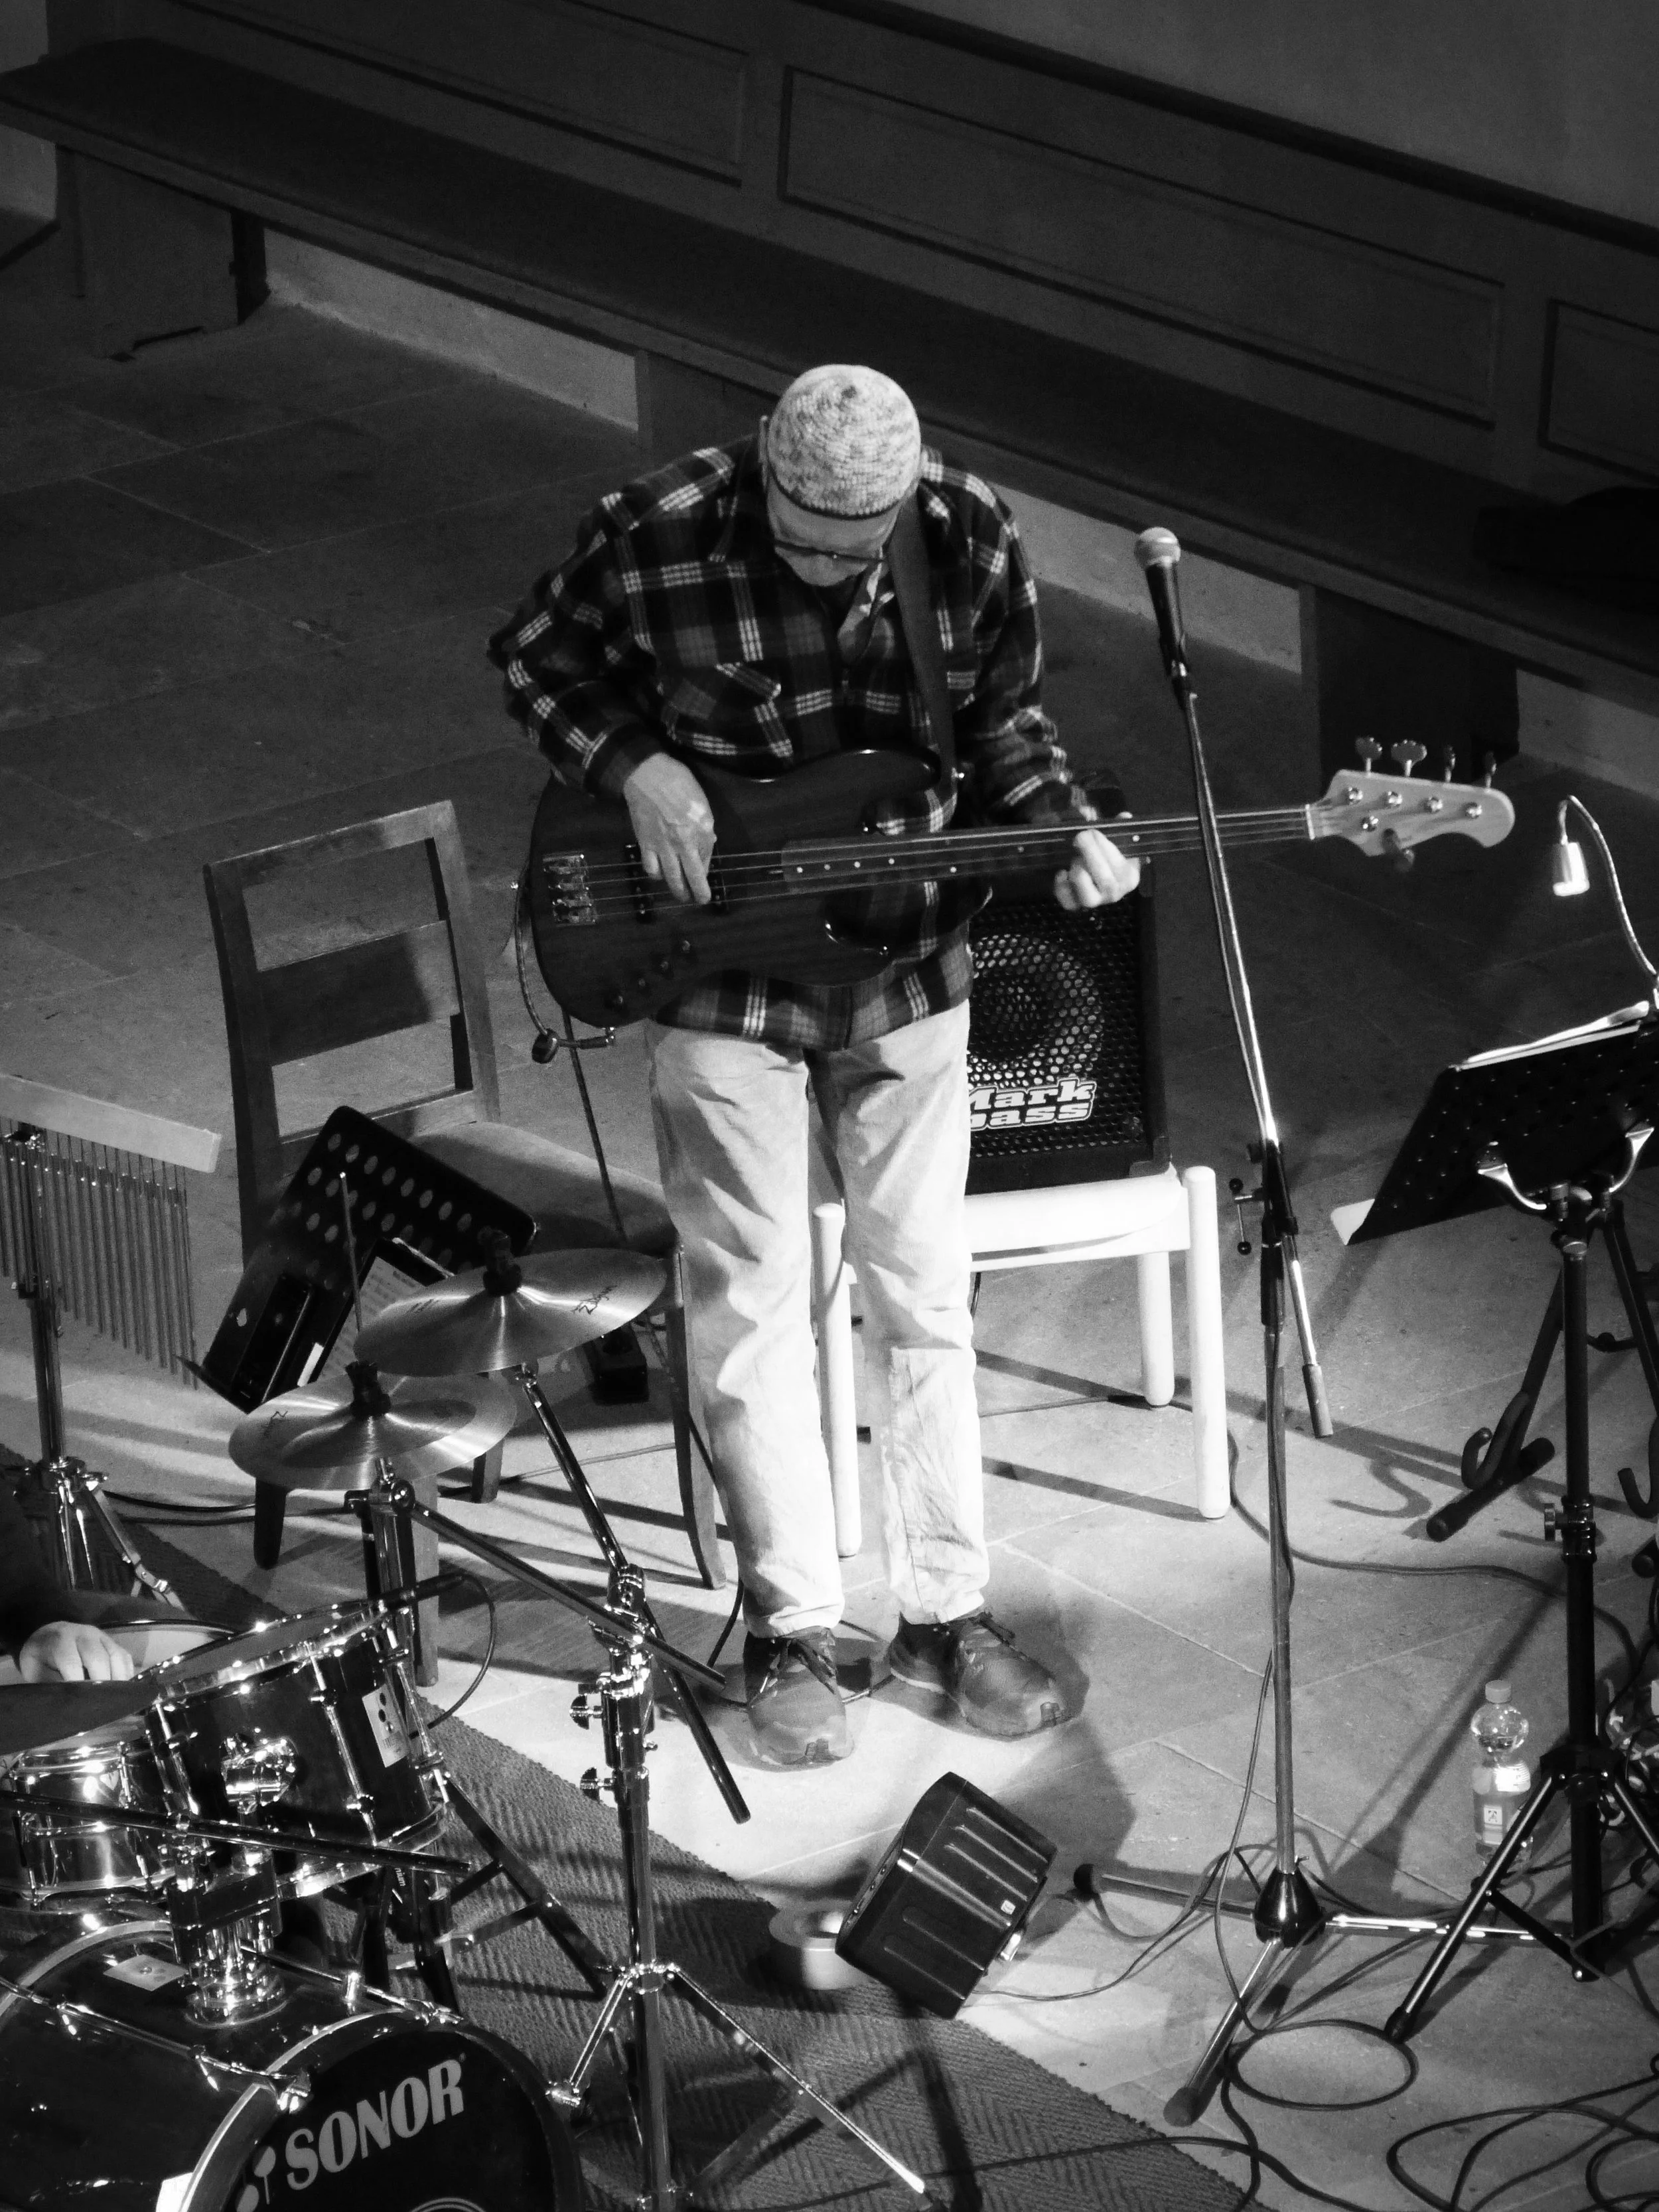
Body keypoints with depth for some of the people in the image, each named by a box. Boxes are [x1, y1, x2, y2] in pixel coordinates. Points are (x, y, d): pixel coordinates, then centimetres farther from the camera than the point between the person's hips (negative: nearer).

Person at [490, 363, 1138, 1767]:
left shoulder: (972, 540, -13)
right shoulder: (657, 537, -20)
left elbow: (1005, 719, 3)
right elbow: (534, 661, -1)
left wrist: (1064, 831, -14)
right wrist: (636, 765, -16)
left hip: (907, 973, 2)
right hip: (723, 979, -2)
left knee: (923, 1299, 10)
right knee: (754, 1308, 3)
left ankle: (946, 1611, 23)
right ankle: (793, 1629, 17)